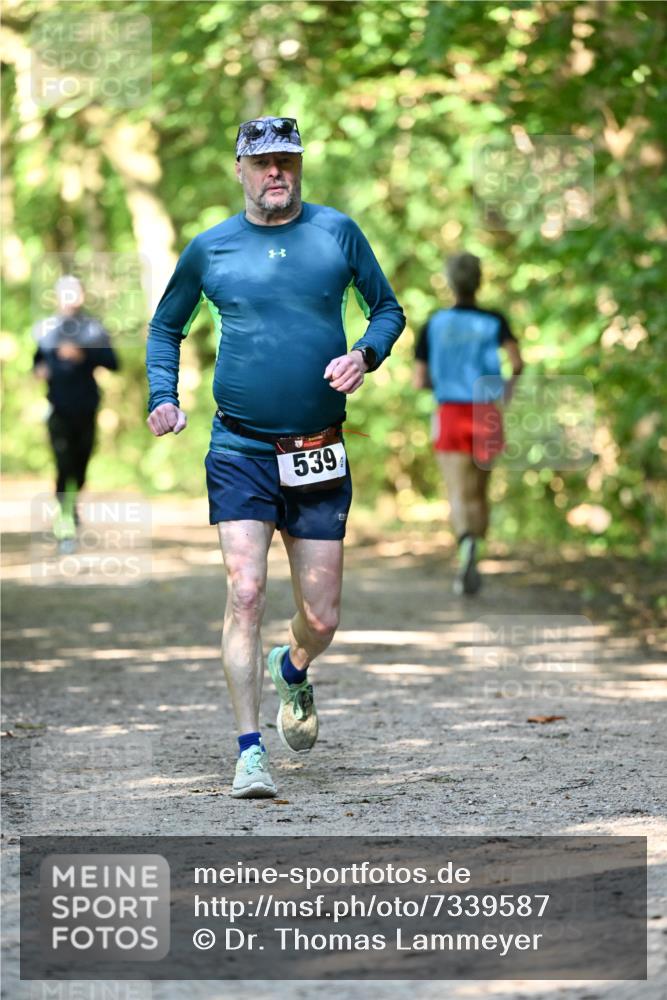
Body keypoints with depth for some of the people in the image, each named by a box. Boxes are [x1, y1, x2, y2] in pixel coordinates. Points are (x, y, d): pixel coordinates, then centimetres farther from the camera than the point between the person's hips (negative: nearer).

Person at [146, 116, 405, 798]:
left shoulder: (336, 231, 5)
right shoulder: (210, 248, 5)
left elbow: (388, 309, 13)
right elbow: (165, 327, 19)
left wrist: (365, 354, -7)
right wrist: (163, 396, 3)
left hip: (319, 457, 1)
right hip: (240, 452, -1)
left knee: (321, 620, 4)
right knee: (245, 593, -14)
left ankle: (292, 670, 40)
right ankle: (250, 751, -7)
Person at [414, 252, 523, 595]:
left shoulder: (433, 325, 2)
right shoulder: (494, 322, 0)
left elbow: (419, 380, 1)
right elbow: (516, 362, -16)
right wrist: (510, 385, 5)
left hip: (450, 415, -1)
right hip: (486, 417, 1)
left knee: (460, 496, -10)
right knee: (479, 491, 19)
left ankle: (467, 541, -41)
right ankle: (470, 568, 23)